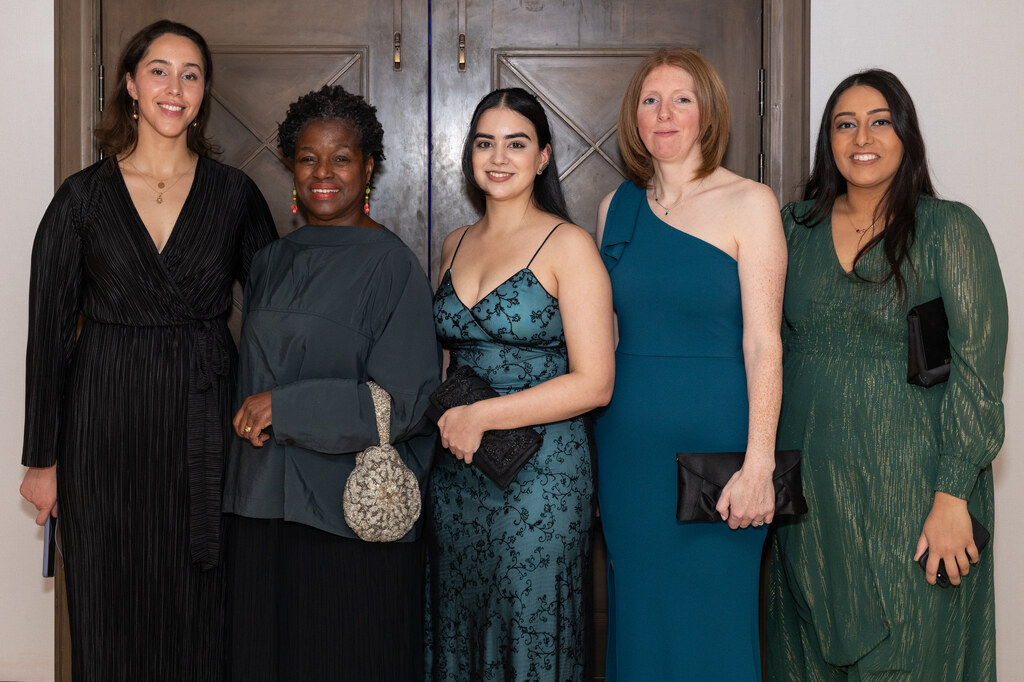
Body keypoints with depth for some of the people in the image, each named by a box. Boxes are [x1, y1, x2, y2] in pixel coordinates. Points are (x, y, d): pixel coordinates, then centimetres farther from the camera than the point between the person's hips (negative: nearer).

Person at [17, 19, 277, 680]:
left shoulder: (234, 193, 4)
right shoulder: (83, 196, 1)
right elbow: (49, 333, 3)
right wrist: (43, 458, 1)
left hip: (206, 422, 1)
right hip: (107, 422, 0)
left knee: (200, 613, 6)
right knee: (113, 610, 6)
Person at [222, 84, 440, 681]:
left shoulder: (392, 265, -7)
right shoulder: (273, 263, 11)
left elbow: (406, 401, -13)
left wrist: (285, 408, -13)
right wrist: (252, 415, -1)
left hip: (352, 514, -5)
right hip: (265, 506, 5)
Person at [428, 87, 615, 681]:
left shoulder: (568, 245, -7)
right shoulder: (455, 247, 11)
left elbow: (593, 384, -12)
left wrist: (481, 416, -14)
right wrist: (446, 411, 3)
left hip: (541, 473, -5)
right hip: (457, 472, 6)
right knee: (459, 634, 13)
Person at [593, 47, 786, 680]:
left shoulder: (749, 203, -4)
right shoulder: (617, 206, 9)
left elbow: (763, 341, -10)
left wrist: (759, 463, -16)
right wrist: (594, 432, 7)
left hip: (714, 435, -4)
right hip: (628, 437, 4)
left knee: (711, 619, 3)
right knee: (638, 614, 12)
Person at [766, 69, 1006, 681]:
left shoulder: (949, 230, -7)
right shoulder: (797, 226, 7)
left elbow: (977, 371, -11)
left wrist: (952, 496, -17)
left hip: (908, 486, -4)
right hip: (809, 480, 4)